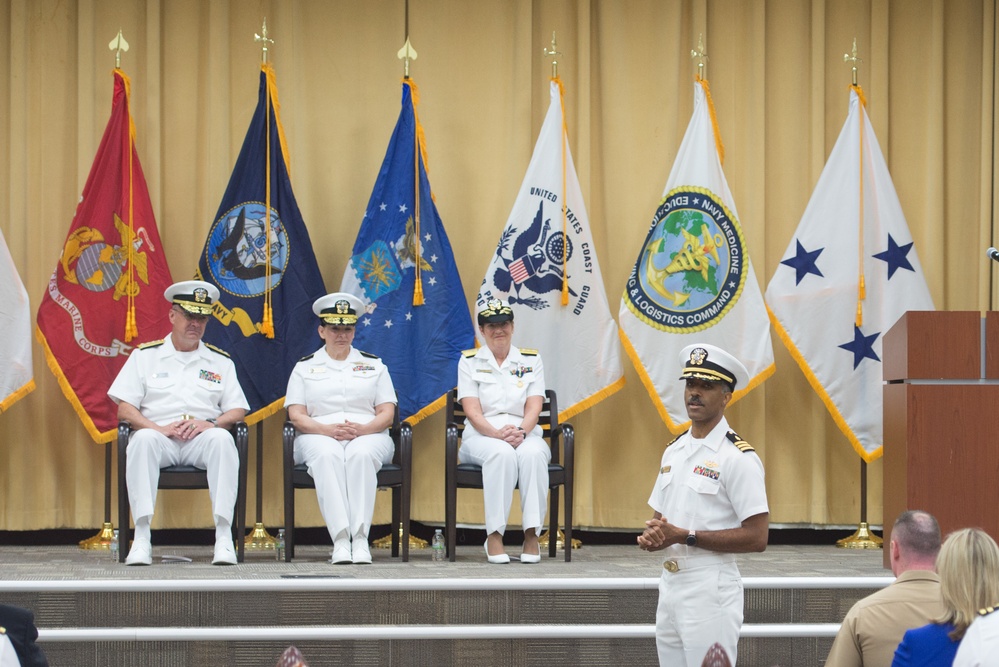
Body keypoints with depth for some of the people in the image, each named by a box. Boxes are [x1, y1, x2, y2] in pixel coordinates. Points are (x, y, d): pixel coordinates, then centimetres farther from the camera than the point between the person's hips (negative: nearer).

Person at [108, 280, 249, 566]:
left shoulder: (220, 362, 20)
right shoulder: (145, 355, 14)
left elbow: (238, 411, 11)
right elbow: (125, 409, 6)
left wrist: (211, 424, -11)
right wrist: (158, 428, -13)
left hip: (201, 438, 1)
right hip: (160, 435, -1)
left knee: (222, 439, -34)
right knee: (144, 439, -37)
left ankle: (224, 536, -38)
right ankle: (141, 537, -39)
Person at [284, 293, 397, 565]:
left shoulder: (373, 365, 18)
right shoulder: (304, 367, 16)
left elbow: (387, 413, 10)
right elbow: (296, 415, 5)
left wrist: (362, 429, -13)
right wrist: (328, 430, -14)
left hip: (367, 435, 1)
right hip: (320, 436, -1)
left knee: (361, 454, -38)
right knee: (327, 455, -38)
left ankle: (360, 537, -47)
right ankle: (340, 538, -49)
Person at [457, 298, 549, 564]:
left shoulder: (531, 360, 14)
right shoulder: (469, 361, 9)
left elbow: (534, 407, 2)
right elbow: (472, 411, -3)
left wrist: (521, 431, -19)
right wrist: (498, 434, -21)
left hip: (525, 434, 2)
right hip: (482, 435, -1)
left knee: (532, 453, -36)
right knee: (501, 453, -38)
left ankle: (532, 533, -36)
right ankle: (494, 534, -37)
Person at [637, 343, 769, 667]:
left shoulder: (738, 457, -10)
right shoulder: (674, 450, 14)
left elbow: (757, 537, -15)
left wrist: (684, 537, -18)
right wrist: (652, 537, -3)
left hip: (711, 588, -8)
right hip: (669, 585, 8)